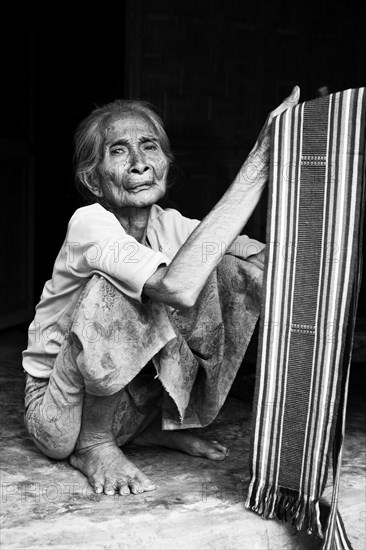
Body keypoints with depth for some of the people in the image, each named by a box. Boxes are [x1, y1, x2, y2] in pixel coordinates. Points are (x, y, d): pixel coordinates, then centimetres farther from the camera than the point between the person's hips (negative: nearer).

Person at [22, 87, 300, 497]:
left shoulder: (169, 226, -4)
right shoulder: (89, 225, -23)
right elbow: (178, 286, -42)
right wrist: (257, 163, -41)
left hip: (127, 402, 6)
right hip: (59, 416, -5)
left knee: (235, 276, -11)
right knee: (111, 287, -33)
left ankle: (154, 426, 3)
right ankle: (94, 444, -11)